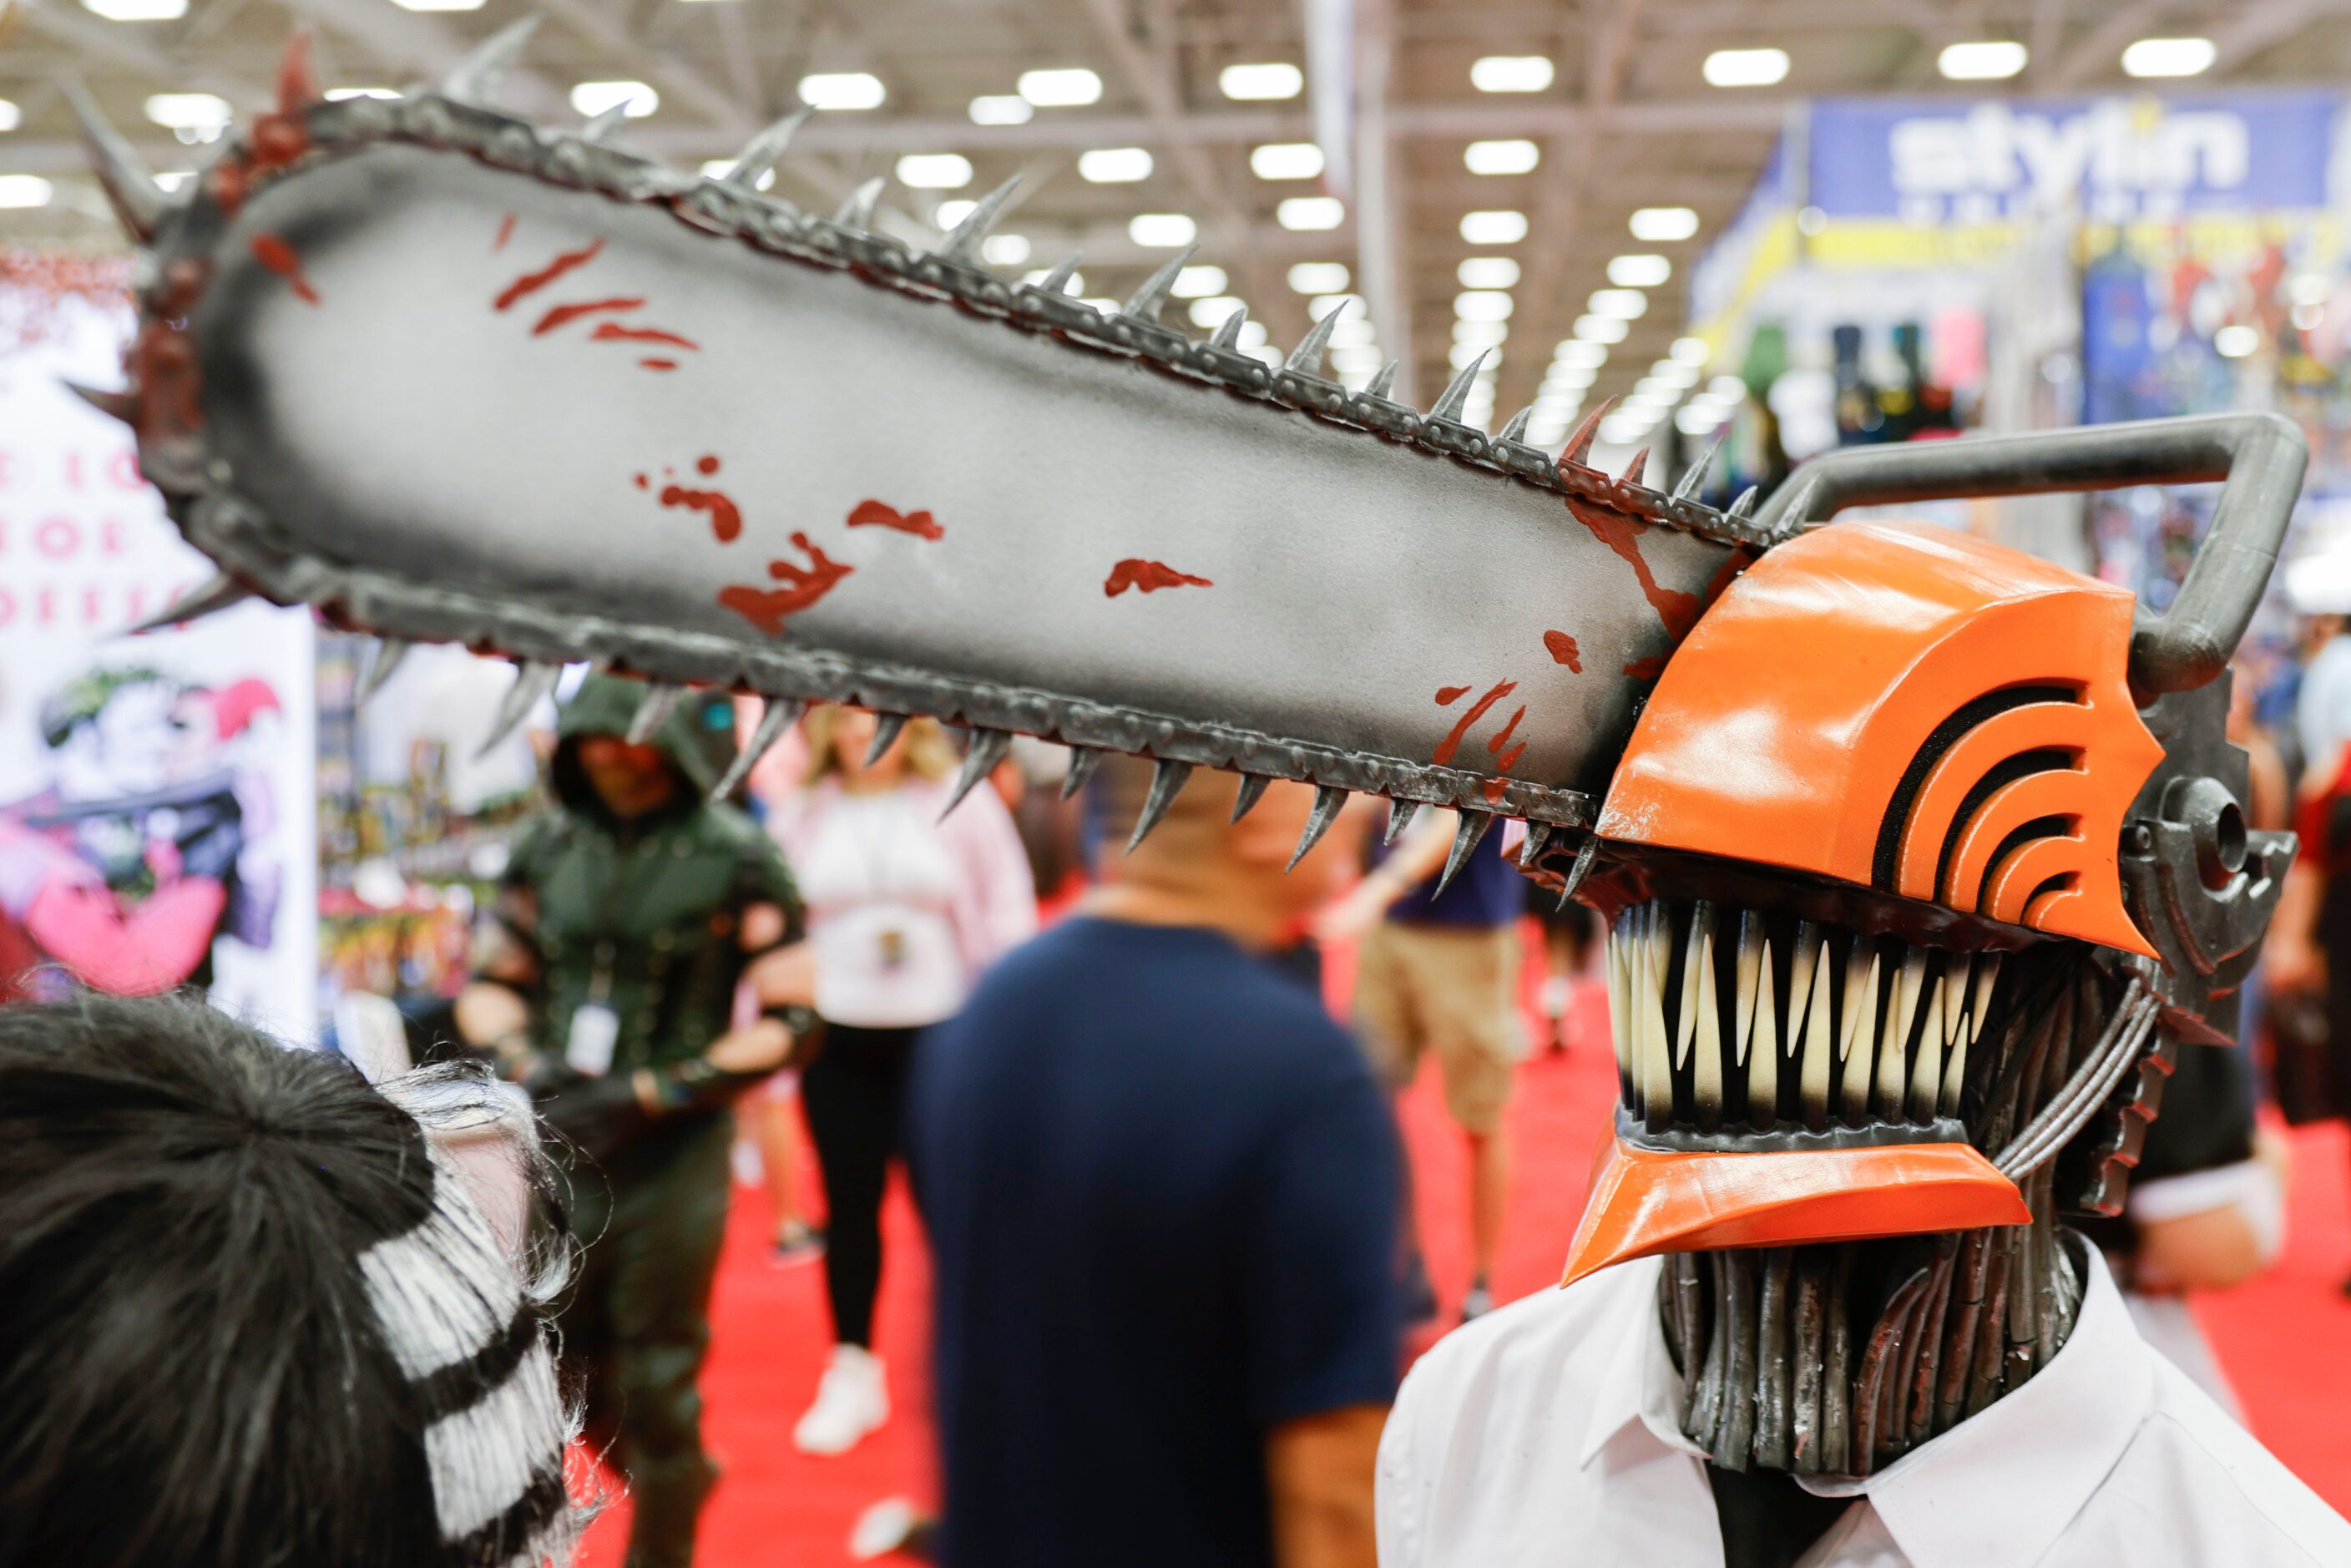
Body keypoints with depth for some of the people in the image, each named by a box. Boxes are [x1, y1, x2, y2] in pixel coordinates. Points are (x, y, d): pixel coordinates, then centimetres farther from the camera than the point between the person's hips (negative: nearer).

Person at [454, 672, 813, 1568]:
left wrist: (647, 1095, -13)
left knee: (655, 1385, 4)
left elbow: (788, 1021, -8)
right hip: (556, 1149, 4)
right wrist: (520, 1060, -6)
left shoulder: (736, 858, -8)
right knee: (556, 1368, 13)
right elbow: (490, 982, 15)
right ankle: (677, 1477, 40)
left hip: (673, 1156, -4)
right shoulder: (548, 848, 4)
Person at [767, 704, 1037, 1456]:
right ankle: (853, 1372, 23)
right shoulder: (798, 815, 6)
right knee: (849, 1203, 9)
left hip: (940, 1032, -2)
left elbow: (1008, 913, 0)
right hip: (838, 1040, 3)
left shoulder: (961, 801, -2)